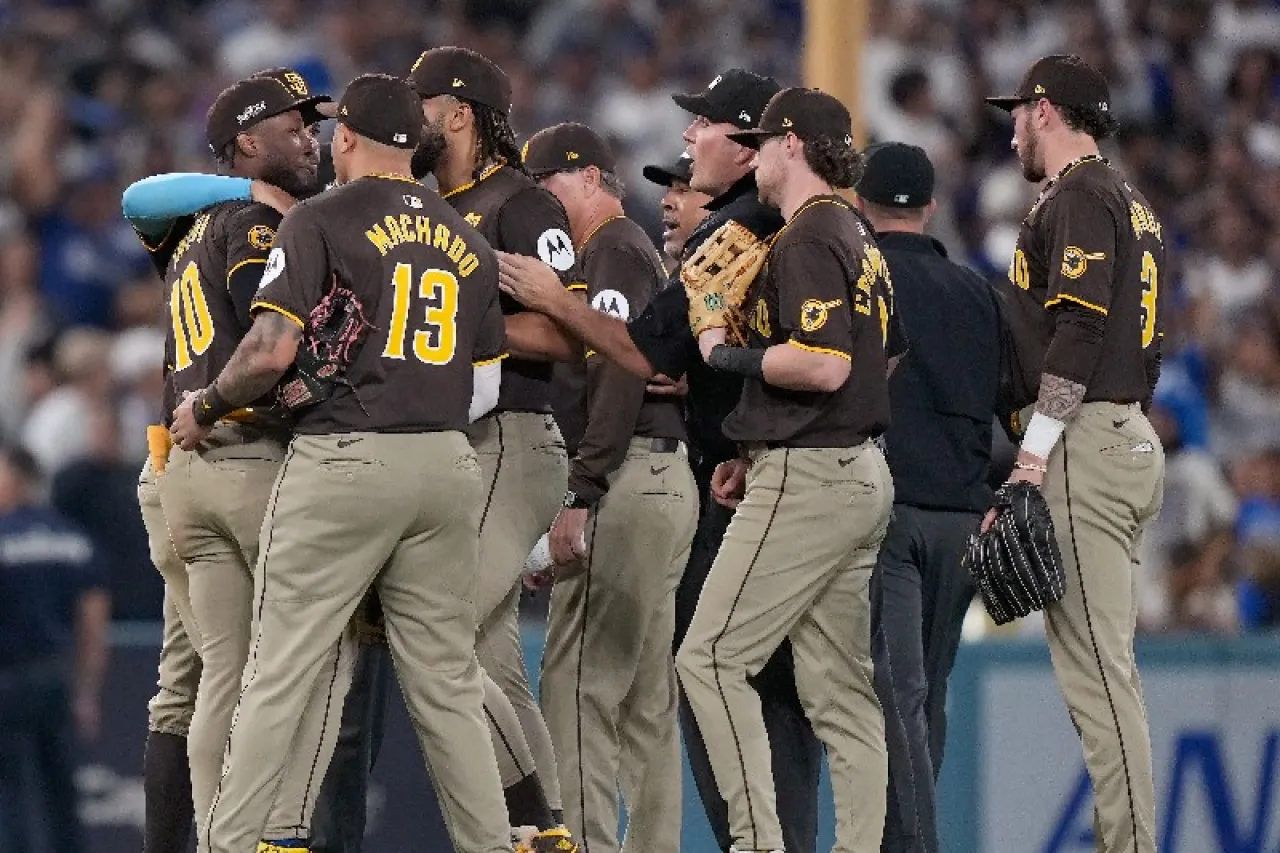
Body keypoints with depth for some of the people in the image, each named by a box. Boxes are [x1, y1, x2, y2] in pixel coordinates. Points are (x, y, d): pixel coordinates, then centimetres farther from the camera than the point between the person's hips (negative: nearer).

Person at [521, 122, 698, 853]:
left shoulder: (612, 251, -7)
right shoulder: (644, 251, 24)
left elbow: (620, 374, -18)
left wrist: (580, 497, -22)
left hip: (628, 481, -10)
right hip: (668, 475, 10)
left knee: (580, 680, -13)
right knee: (647, 692, 10)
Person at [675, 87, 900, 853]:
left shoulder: (809, 238, -13)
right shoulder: (858, 236, 18)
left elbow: (823, 365, -24)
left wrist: (728, 354, -10)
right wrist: (758, 455, 20)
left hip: (808, 478, -10)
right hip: (862, 472, 10)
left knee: (712, 658, -9)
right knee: (840, 685, 8)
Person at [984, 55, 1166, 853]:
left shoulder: (1076, 198, -7)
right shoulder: (1133, 203, 23)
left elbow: (1079, 332, -17)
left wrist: (1033, 455, -20)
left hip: (1084, 447, -10)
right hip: (1134, 437, 10)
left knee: (1095, 662, -13)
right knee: (1102, 660, 11)